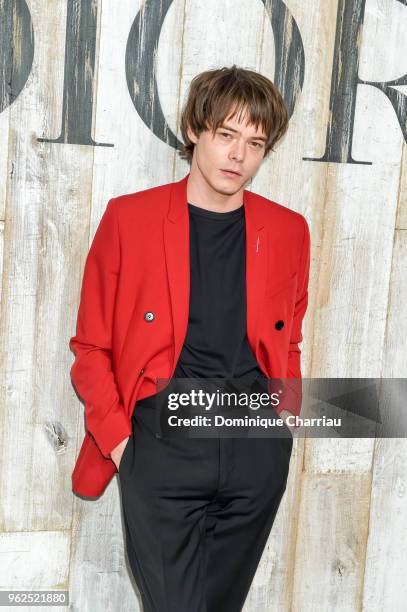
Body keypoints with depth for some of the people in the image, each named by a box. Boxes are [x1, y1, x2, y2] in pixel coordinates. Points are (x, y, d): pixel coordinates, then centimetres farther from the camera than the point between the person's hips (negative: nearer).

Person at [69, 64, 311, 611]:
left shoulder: (289, 231, 7)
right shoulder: (129, 217, -1)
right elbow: (91, 345, 3)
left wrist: (288, 410, 6)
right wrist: (116, 437, -5)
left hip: (258, 448, 3)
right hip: (162, 442, -3)